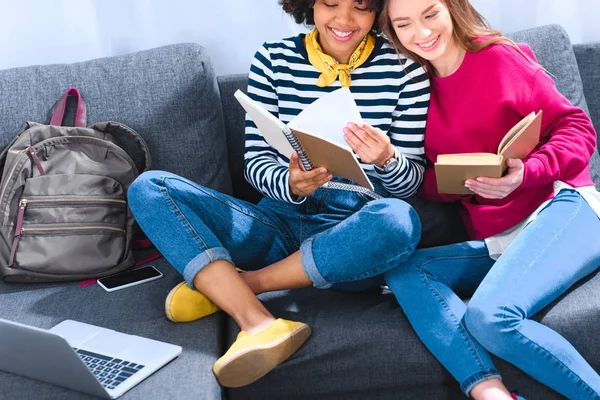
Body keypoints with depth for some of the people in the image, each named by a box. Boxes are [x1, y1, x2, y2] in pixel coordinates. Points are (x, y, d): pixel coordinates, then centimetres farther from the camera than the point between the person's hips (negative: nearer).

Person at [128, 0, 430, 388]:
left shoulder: (404, 69, -2)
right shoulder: (274, 59, 2)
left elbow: (410, 182, -1)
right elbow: (255, 160, 1)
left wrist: (386, 160, -25)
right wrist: (288, 184, -23)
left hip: (352, 239, -2)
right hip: (278, 224, 2)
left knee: (399, 220, -37)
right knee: (149, 187, -14)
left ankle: (222, 284, -19)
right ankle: (260, 324, -33)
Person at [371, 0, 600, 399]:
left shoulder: (499, 58, -1)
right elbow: (431, 185, 12)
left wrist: (524, 174, -22)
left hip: (560, 207, -6)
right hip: (494, 243, 6)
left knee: (489, 315, -30)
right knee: (402, 271, -18)